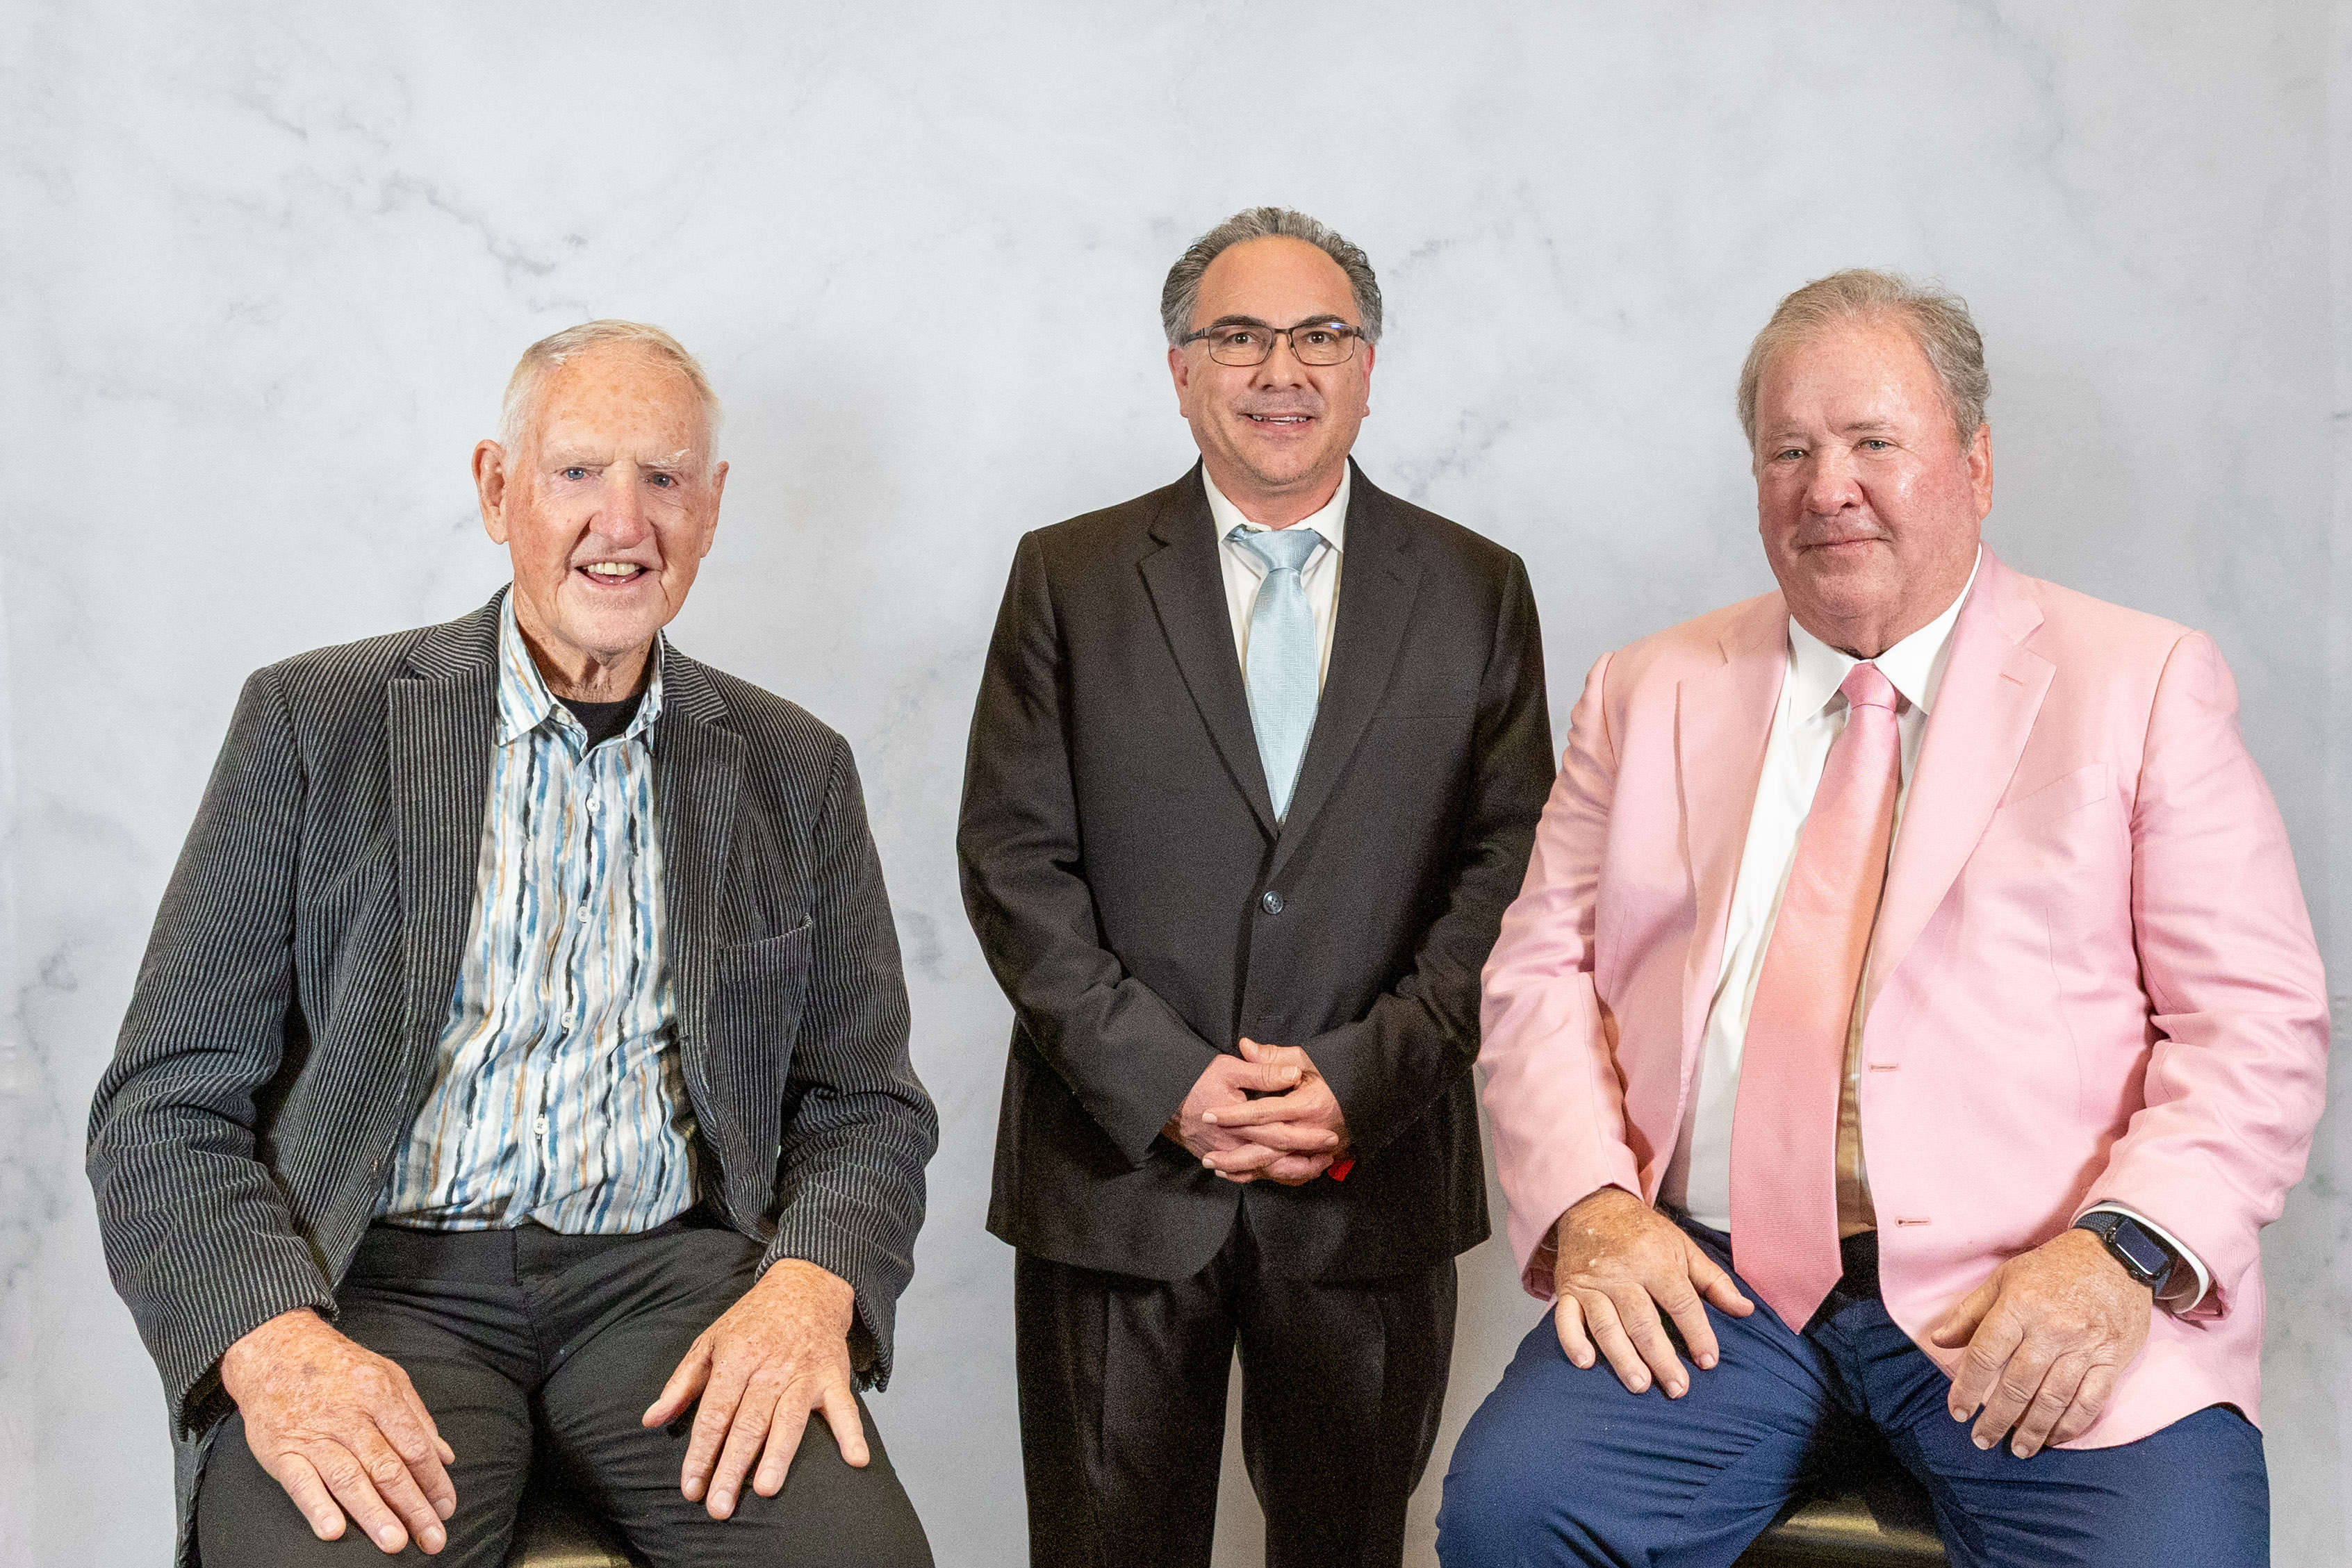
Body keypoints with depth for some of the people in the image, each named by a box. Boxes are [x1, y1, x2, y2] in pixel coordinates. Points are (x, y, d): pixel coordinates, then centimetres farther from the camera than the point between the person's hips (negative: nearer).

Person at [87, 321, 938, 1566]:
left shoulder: (794, 772, 11)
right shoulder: (314, 721, 5)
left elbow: (868, 1106, 12)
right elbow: (166, 1103, 1)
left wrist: (811, 1284, -11)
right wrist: (271, 1337, -18)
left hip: (669, 1275, 2)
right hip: (375, 1278, -1)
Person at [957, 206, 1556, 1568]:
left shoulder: (1478, 590, 6)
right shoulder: (1069, 577, 4)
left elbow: (1510, 868, 0)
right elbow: (1015, 859, -2)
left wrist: (1360, 1079, -11)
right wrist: (1168, 1084, -11)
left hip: (1376, 1172, 1)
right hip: (1120, 1166, 0)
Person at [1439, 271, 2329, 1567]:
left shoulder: (2145, 686, 7)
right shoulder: (1648, 695, 15)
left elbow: (2257, 1024, 2)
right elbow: (1544, 970, 11)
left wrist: (2125, 1250, -14)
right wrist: (1587, 1202, -7)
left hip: (2037, 1301, -1)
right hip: (1714, 1282, 2)